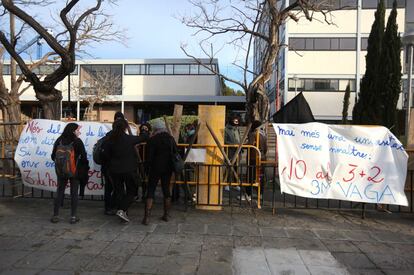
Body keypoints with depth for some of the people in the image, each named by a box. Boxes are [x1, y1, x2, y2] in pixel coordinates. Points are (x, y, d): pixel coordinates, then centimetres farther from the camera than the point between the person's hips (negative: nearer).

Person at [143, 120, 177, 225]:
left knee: (150, 191, 0)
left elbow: (149, 157, -10)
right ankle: (166, 215, 20)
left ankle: (147, 217, -4)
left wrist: (147, 167, 2)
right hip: (168, 168, 4)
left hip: (155, 168, -4)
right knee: (166, 190, 13)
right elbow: (175, 153, 7)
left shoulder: (152, 140, -9)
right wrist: (173, 167, 16)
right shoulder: (171, 138, 4)